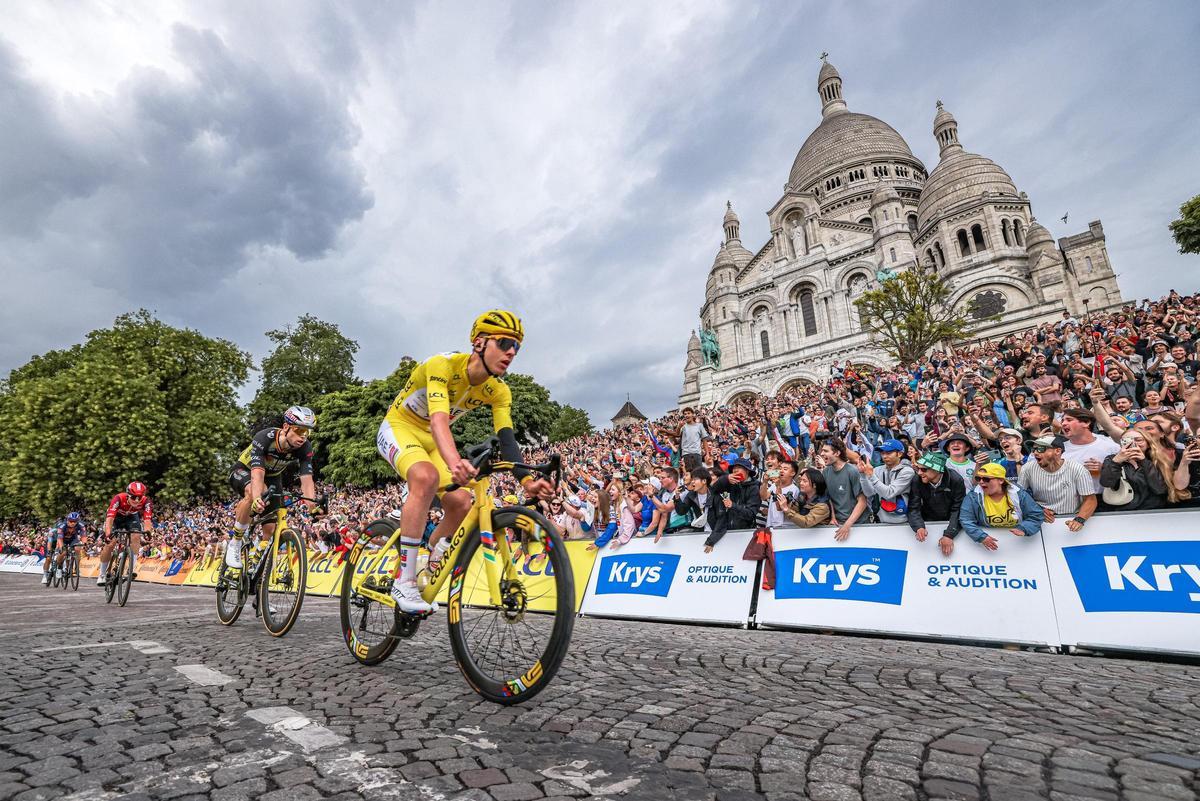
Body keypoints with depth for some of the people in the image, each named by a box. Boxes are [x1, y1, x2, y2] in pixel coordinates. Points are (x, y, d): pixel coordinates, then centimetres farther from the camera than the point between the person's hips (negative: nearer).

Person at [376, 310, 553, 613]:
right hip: (399, 427, -6)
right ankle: (403, 582, -26)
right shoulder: (442, 365, -30)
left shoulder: (499, 391, -13)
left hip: (432, 439, 6)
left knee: (462, 503, -13)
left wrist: (527, 480, -40)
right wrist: (455, 463, -64)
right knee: (426, 477, -36)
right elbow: (439, 419, -45)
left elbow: (506, 439, -22)